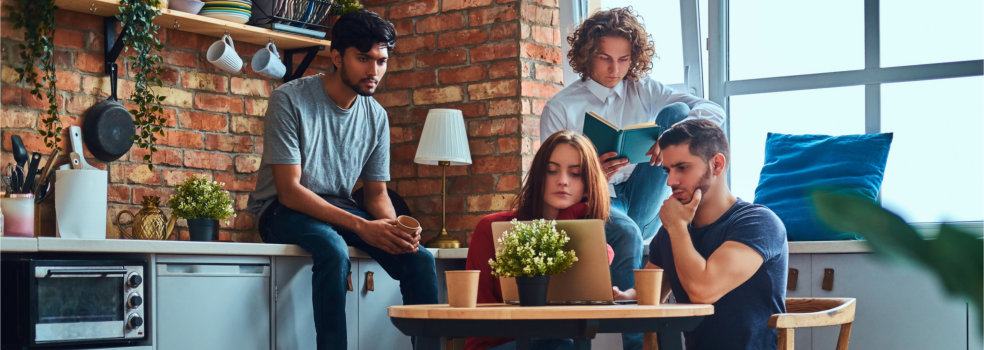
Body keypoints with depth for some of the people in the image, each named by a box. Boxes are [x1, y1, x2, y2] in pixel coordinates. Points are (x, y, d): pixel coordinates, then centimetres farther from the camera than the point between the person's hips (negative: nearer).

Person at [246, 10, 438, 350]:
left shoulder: (377, 117, 2)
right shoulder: (290, 99, -15)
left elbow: (376, 194, 8)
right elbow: (289, 190, -20)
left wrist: (394, 227, -17)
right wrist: (361, 226, -29)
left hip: (341, 208, 5)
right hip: (286, 210, -5)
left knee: (420, 259, -17)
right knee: (334, 250, -37)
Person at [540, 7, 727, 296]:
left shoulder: (644, 91, 9)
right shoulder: (560, 109, 0)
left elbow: (714, 112, -3)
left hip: (641, 209, 4)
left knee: (676, 111, -10)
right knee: (626, 233, -40)